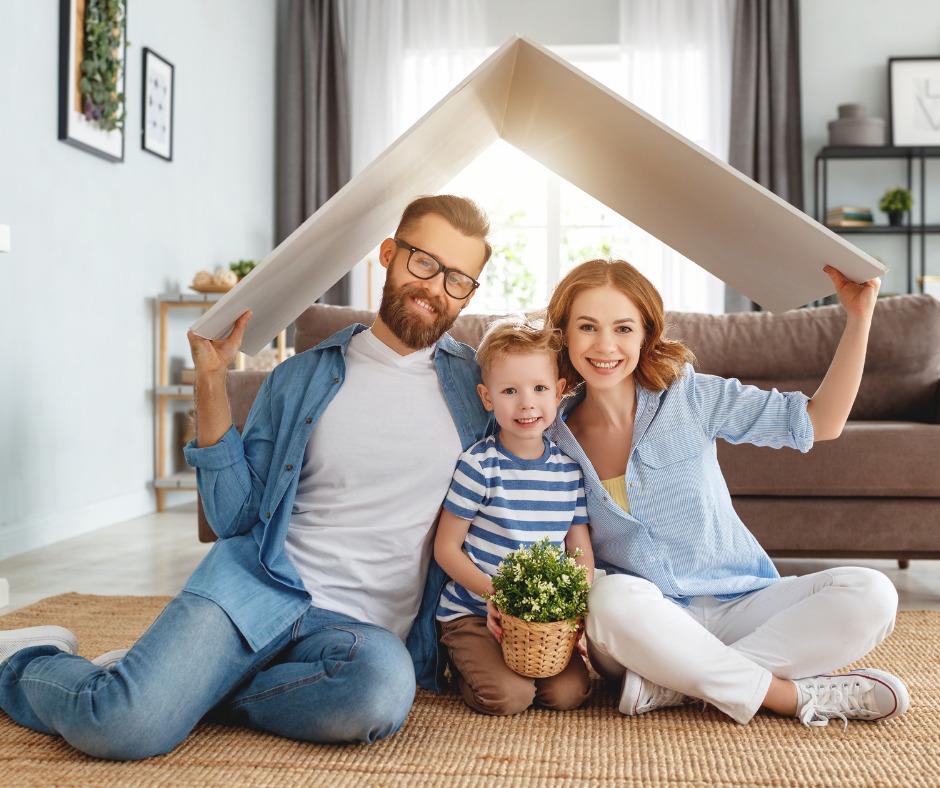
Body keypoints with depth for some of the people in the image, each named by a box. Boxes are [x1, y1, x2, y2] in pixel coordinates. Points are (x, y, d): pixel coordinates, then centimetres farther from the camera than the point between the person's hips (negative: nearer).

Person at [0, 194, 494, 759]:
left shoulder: (478, 384, 10)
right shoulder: (301, 379, 9)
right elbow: (236, 517, 6)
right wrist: (212, 381, -1)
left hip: (364, 625, 1)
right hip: (261, 585, -1)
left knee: (383, 684, -37)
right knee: (123, 726, -25)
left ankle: (185, 688, -10)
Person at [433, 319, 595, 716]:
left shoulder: (570, 470, 2)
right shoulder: (479, 465, -12)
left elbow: (582, 552, 7)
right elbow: (446, 547, -8)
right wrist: (494, 593, -21)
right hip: (473, 612, -4)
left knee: (569, 692, -11)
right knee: (508, 696, -21)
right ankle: (465, 664, 12)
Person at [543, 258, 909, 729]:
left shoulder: (690, 397, -4)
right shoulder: (555, 441, -2)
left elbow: (820, 422, -4)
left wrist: (859, 317, -12)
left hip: (738, 607, 1)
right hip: (639, 630, -1)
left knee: (870, 596, -21)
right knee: (615, 597, -36)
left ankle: (674, 685, -22)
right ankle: (795, 696, -21)